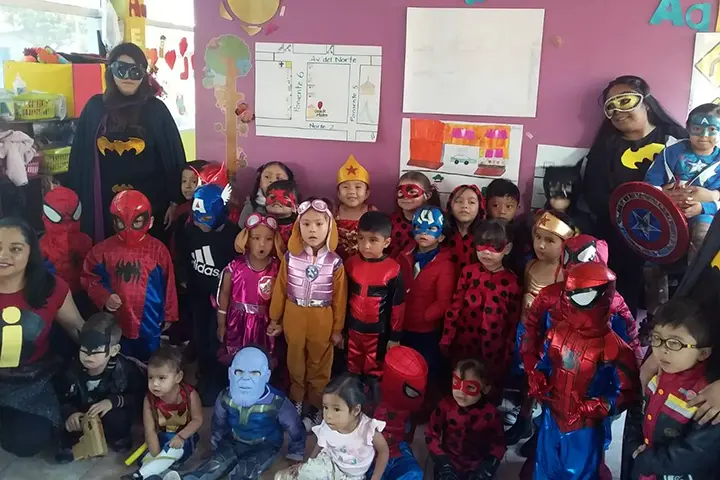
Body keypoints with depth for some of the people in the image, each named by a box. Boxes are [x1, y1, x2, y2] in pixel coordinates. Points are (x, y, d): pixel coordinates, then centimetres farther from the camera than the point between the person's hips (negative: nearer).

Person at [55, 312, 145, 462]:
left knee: (116, 418, -31)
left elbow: (140, 396, -17)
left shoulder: (125, 369, -24)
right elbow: (60, 398, -6)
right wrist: (69, 412, -27)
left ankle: (118, 436, 5)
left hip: (111, 415, -1)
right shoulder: (72, 371, -17)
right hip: (82, 417, 2)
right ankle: (70, 441, 8)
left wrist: (113, 401, -31)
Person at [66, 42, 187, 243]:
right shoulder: (95, 107, 4)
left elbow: (174, 156, 0)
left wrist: (175, 201, -3)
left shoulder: (155, 108, 0)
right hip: (105, 205, 2)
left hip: (150, 203, -1)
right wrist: (78, 201, 4)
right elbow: (80, 157, 6)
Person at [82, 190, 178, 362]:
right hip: (115, 323, 1)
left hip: (148, 324, -1)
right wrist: (104, 297, -13)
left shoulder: (158, 250, -10)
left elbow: (168, 284, -3)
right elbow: (88, 277, 4)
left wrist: (168, 315, 3)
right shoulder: (104, 249, -7)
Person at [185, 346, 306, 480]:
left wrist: (296, 454, 4)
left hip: (265, 446, -3)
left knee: (246, 469, -30)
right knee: (218, 460, -22)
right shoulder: (226, 398, -12)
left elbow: (295, 428, -7)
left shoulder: (277, 402, -23)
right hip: (235, 442, 4)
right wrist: (216, 444, 20)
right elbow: (219, 423, 10)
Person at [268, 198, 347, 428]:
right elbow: (280, 289, 0)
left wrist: (338, 328, 0)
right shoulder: (290, 257, -9)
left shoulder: (334, 262, -12)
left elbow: (339, 297, -5)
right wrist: (275, 319, 6)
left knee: (319, 365, 14)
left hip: (322, 320, -1)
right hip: (294, 318, 1)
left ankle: (316, 405, 34)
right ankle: (296, 400, 41)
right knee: (295, 361, 19)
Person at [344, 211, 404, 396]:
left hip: (379, 332, -3)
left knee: (375, 373, 15)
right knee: (353, 371, 20)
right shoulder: (351, 264, -6)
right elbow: (343, 299, 4)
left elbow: (398, 306, -9)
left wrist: (395, 336, -5)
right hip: (353, 329, 3)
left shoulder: (392, 270, -16)